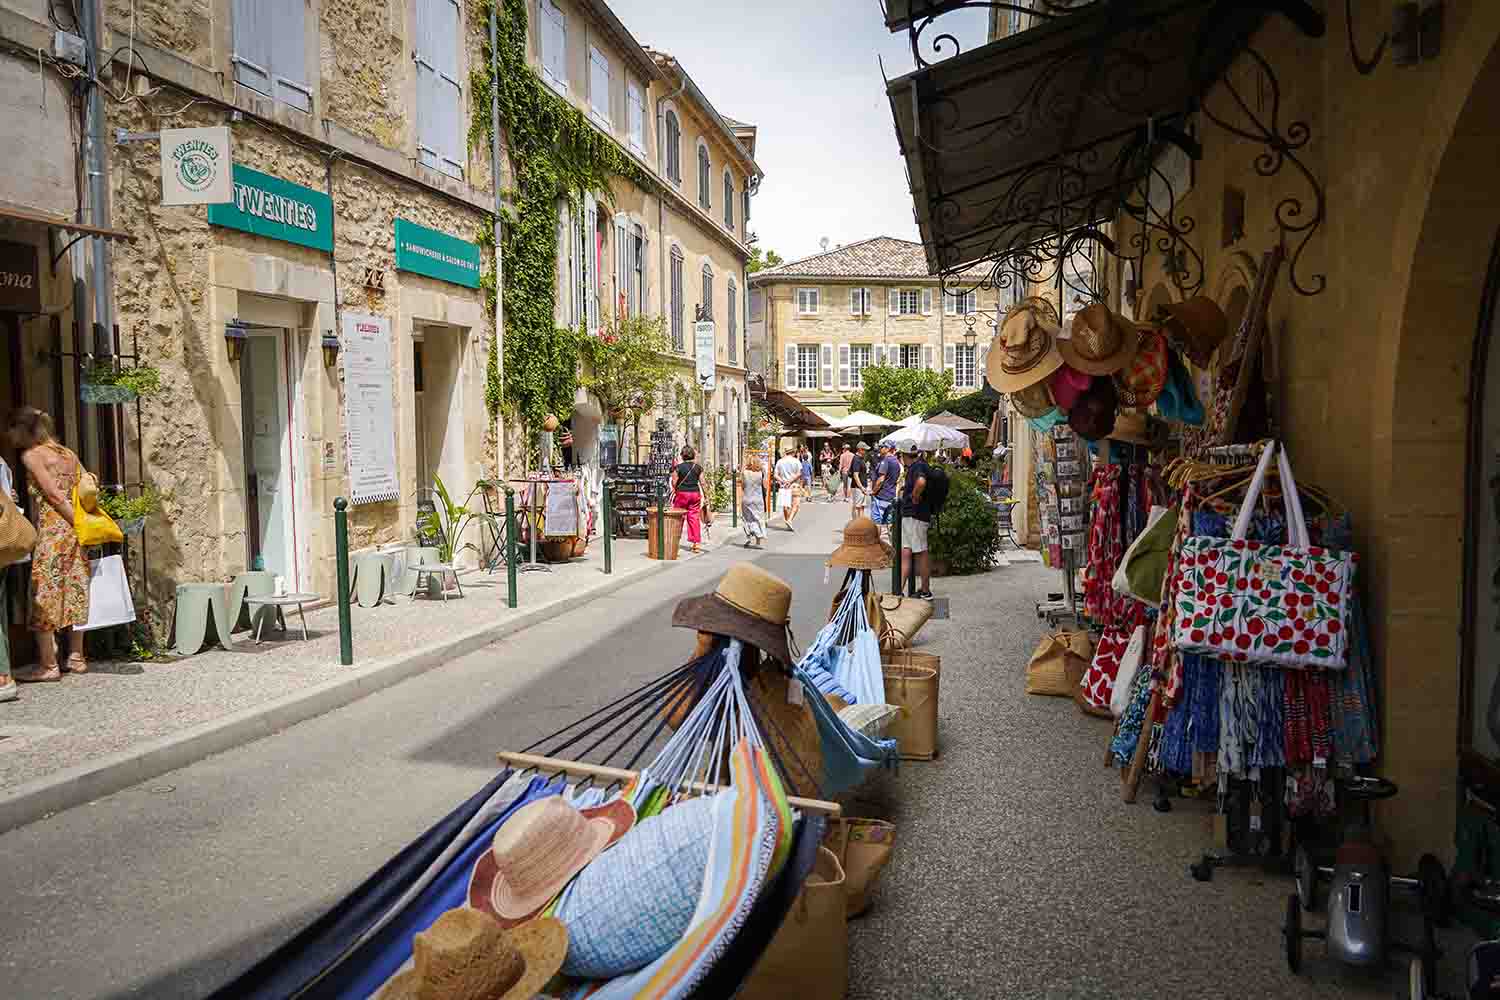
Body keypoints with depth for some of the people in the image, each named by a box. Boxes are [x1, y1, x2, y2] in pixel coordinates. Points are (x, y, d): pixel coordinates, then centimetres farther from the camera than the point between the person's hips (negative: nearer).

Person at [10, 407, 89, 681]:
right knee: (74, 591, 11)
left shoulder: (31, 455, -4)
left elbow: (54, 495, -12)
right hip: (74, 530, 7)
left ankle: (48, 665, 1)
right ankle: (76, 658, 17)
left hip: (52, 529, -7)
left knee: (44, 594, -1)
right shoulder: (68, 453, 15)